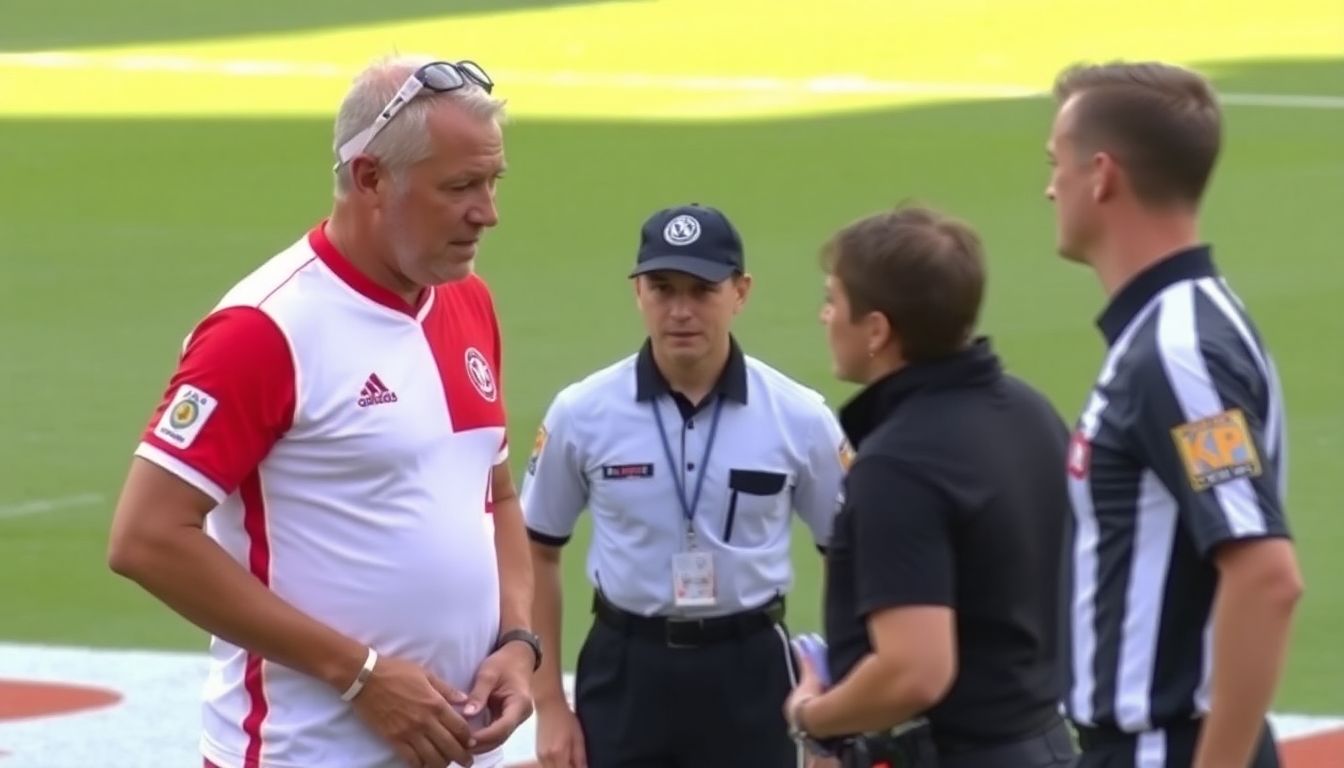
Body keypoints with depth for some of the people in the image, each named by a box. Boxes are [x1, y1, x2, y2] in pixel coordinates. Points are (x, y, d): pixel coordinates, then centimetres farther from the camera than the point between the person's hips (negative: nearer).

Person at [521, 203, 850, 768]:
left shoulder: (797, 418, -6)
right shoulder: (582, 413, -5)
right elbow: (536, 552, 6)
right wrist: (549, 704, 2)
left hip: (749, 675, 0)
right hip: (625, 673, 0)